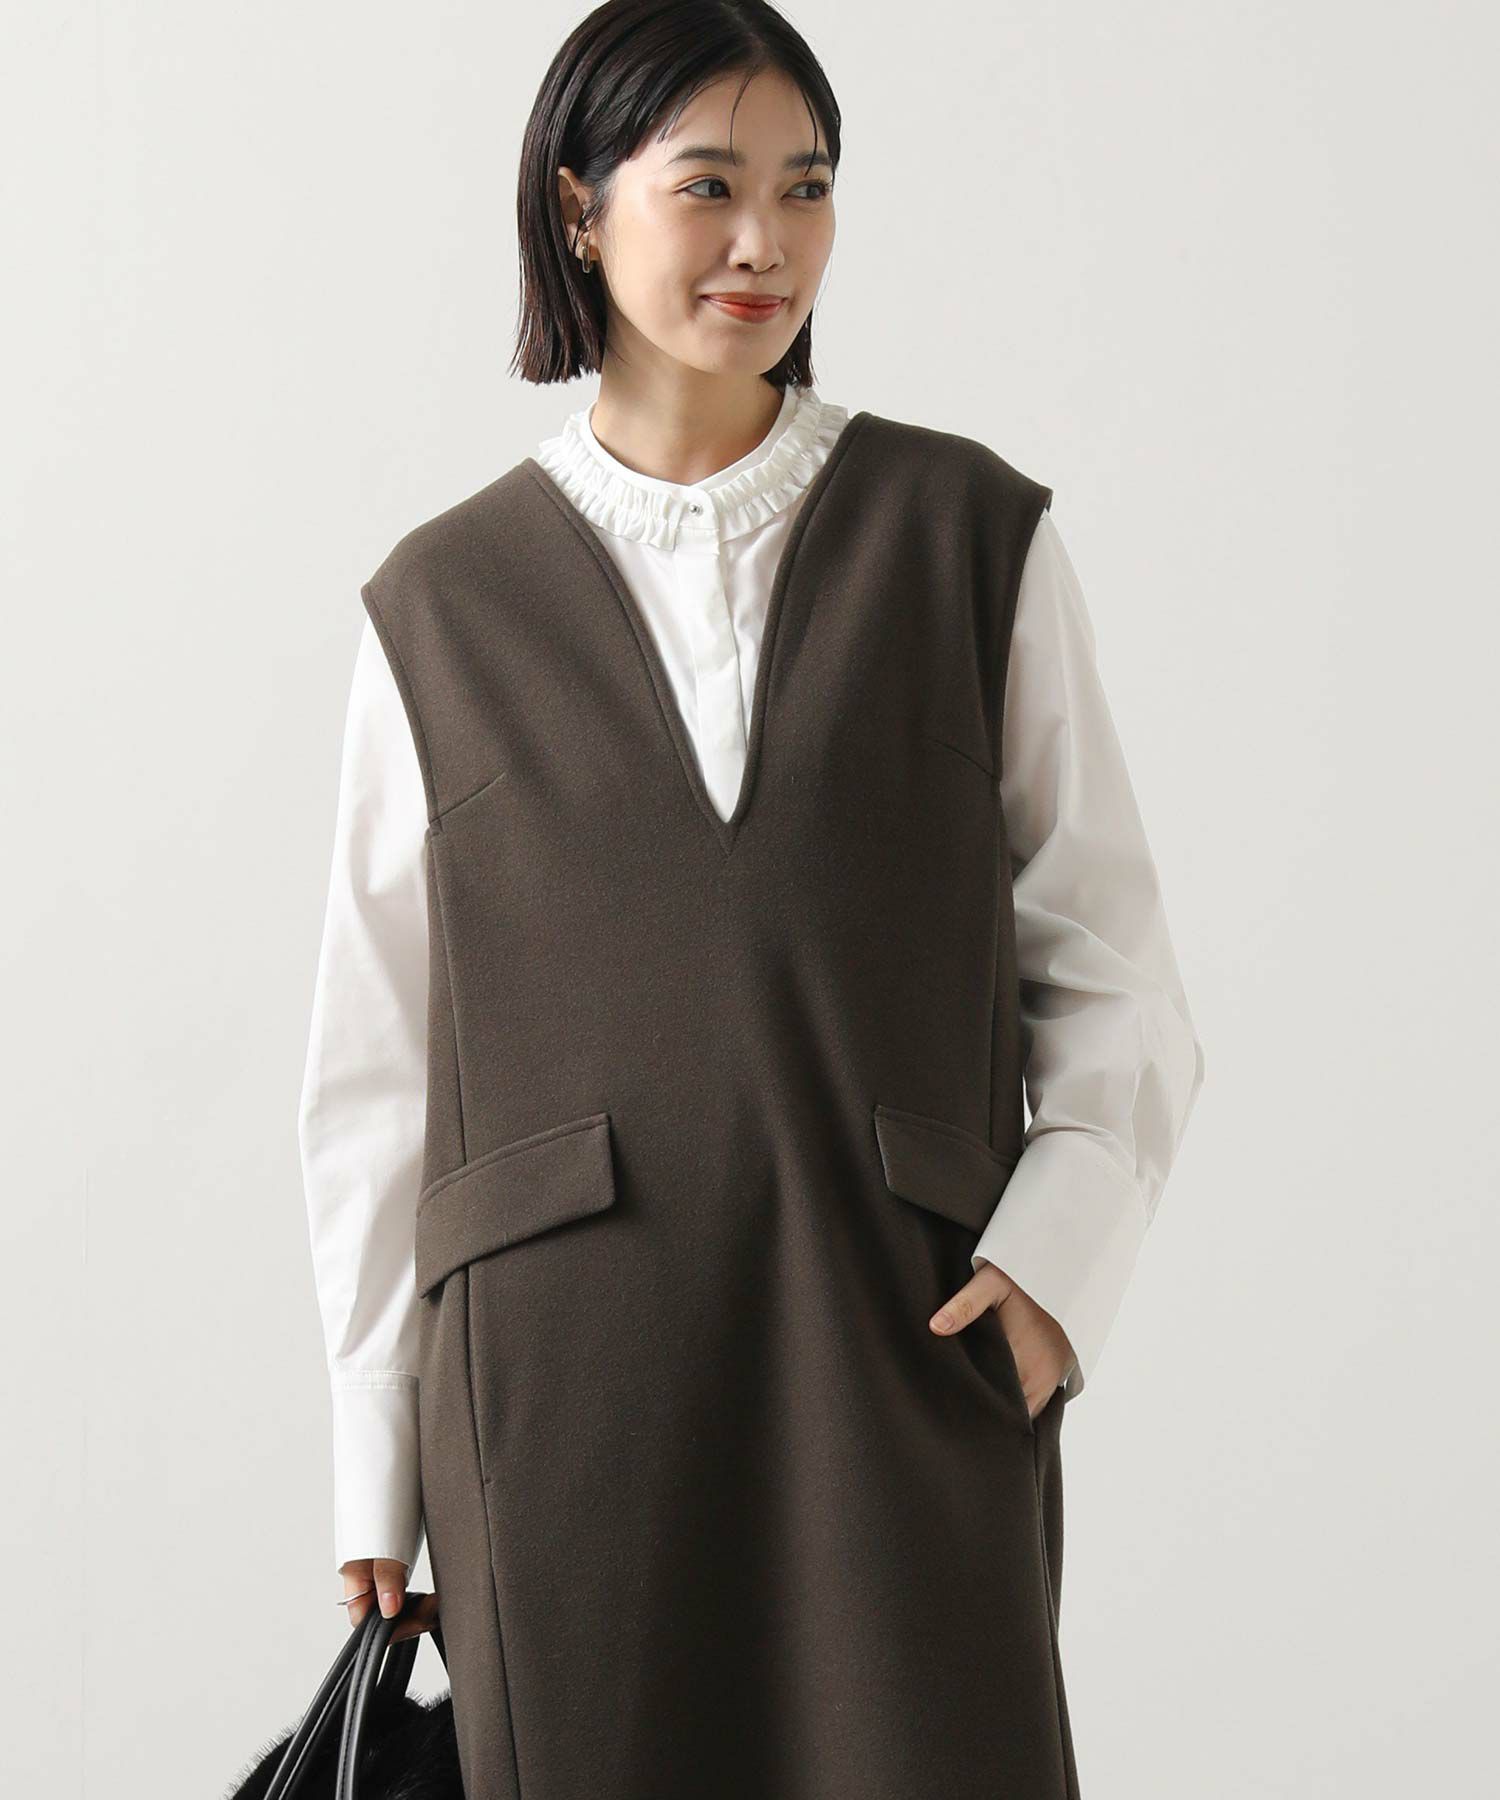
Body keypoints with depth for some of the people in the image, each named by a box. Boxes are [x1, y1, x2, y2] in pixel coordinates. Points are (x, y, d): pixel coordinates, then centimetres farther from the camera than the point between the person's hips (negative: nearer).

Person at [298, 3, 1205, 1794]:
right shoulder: (444, 605, 7)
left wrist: (1056, 1254, -9)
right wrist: (376, 1474, 6)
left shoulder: (971, 535, 6)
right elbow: (375, 1067, 8)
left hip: (909, 1357, 0)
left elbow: (1111, 973, 7)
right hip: (562, 1375, 0)